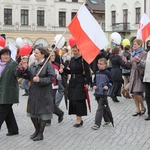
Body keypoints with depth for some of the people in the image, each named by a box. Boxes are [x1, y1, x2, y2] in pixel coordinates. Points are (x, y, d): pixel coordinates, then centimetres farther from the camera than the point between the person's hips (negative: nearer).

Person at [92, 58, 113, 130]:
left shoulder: (107, 73, -6)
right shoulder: (97, 73, 10)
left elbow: (111, 81, -1)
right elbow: (95, 81, 21)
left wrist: (107, 86, -17)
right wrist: (94, 86, 2)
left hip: (103, 93, -6)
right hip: (97, 92, 6)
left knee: (100, 108, -10)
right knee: (103, 107, 16)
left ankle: (97, 124, -12)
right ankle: (107, 119, 31)